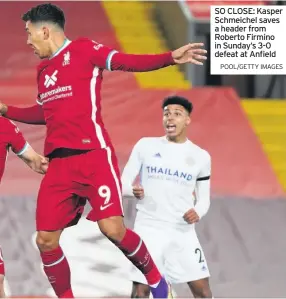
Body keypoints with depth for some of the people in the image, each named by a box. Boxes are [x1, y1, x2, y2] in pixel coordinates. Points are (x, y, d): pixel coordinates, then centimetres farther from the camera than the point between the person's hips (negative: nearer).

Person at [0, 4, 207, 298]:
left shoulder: (83, 50, -2)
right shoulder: (43, 70, 19)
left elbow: (128, 62, -11)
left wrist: (171, 58, -24)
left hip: (93, 156, -7)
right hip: (59, 163, 7)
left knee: (112, 228, -17)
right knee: (46, 240, -1)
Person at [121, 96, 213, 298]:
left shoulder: (200, 157, 6)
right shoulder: (145, 146, 3)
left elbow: (204, 198, 12)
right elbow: (122, 184, 4)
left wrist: (198, 212, -11)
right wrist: (133, 191, -20)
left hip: (183, 231, 1)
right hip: (149, 228, -1)